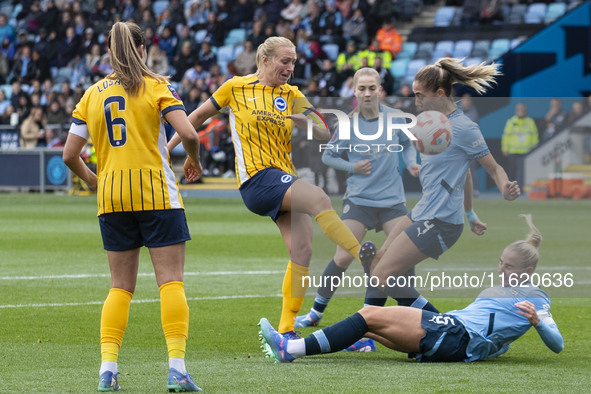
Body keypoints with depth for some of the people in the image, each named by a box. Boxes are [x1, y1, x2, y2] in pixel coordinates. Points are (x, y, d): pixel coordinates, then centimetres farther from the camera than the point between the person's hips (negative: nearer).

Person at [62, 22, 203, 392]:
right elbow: (189, 133, -12)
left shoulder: (92, 94, 8)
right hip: (156, 193, -3)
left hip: (111, 196, 4)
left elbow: (70, 154, 7)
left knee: (121, 285, 10)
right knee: (171, 280, -3)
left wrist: (90, 178, 26)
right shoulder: (156, 87, -1)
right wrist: (194, 161, 8)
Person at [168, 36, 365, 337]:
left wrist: (305, 122, -16)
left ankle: (286, 329, -2)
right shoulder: (236, 87, 5)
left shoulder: (292, 96, 13)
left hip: (285, 181, 5)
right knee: (320, 199, -29)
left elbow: (324, 136, 5)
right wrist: (168, 147, 21)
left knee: (302, 249, -10)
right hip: (257, 178, -5)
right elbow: (200, 115, 18)